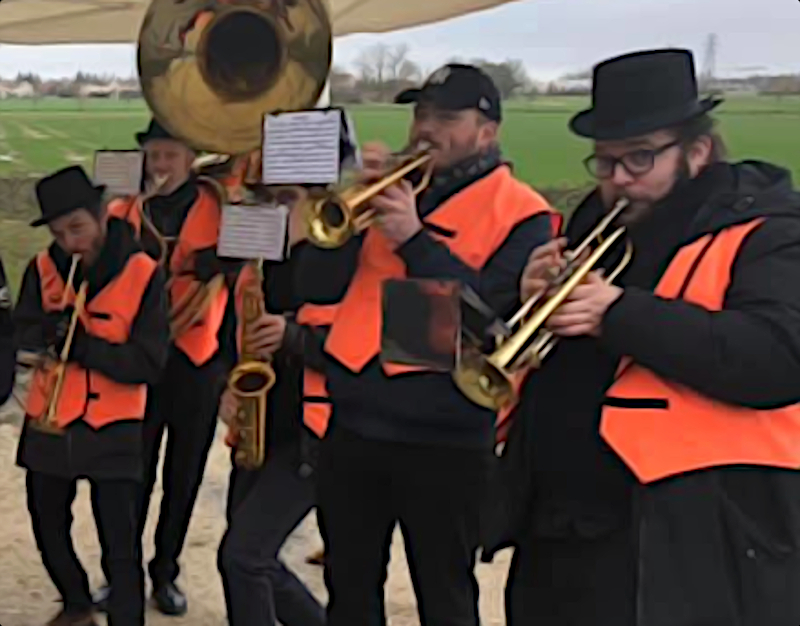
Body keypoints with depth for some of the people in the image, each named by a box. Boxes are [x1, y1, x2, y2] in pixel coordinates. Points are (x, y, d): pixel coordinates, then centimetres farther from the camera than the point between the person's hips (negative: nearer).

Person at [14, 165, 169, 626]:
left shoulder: (143, 274, -13)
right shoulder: (44, 268, -2)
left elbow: (150, 364, -17)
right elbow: (22, 335, -5)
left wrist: (84, 346, -25)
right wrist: (49, 329, -25)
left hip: (112, 430, -4)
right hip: (47, 423, 5)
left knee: (121, 548, -2)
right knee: (49, 530, 21)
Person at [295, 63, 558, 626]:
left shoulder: (520, 214, -4)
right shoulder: (383, 193, 12)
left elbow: (494, 314, -17)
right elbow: (317, 286, 3)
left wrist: (415, 240, -20)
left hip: (442, 437, -4)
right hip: (350, 425, 5)